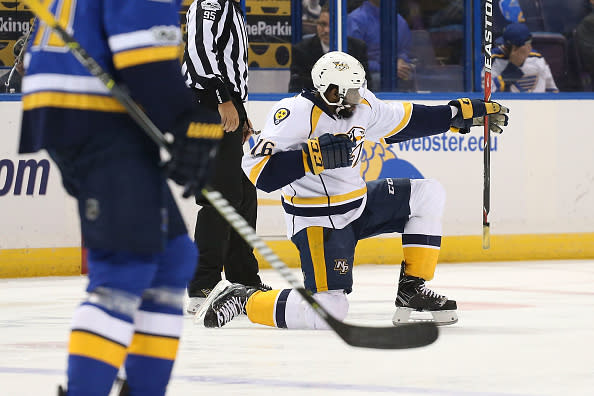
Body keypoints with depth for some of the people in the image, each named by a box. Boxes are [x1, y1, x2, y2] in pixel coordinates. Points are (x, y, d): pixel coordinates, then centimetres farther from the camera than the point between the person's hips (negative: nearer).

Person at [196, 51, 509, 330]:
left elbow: (406, 120, 16)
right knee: (329, 310, -21)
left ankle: (412, 287, 8)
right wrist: (315, 156, -37)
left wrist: (465, 113, 14)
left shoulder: (360, 105, -1)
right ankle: (243, 299, -1)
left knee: (427, 195, 5)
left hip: (357, 205, 9)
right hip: (317, 222, -9)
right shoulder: (297, 113, -24)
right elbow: (259, 170, -30)